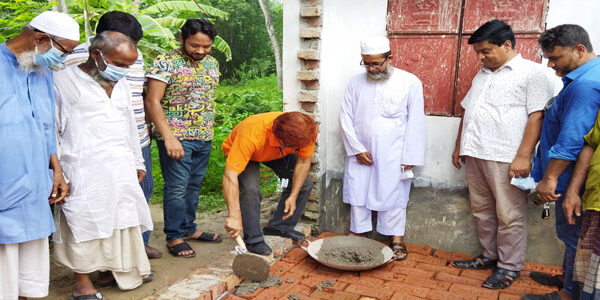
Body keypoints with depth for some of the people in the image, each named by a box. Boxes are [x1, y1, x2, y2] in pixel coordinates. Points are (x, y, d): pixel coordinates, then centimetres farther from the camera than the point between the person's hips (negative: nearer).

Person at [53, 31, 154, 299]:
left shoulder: (121, 85, 16)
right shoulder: (63, 82, -4)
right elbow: (50, 129, -5)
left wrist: (137, 163, 23)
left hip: (120, 170, 7)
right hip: (83, 171, -6)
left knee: (120, 219, 11)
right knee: (84, 224, -1)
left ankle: (110, 271, 28)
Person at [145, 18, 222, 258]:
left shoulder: (212, 63, 11)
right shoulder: (165, 62, -10)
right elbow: (152, 101, -14)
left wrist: (208, 131, 15)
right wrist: (169, 137, -21)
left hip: (204, 138, 6)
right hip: (176, 137, -6)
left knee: (194, 185, 14)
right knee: (177, 188, -2)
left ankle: (188, 229, 28)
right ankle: (174, 237, 11)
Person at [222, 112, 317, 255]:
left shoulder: (307, 131, -33)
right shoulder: (251, 135, -47)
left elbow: (303, 162, -16)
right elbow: (230, 175, -48)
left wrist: (293, 196, -17)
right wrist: (234, 216, -51)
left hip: (279, 152, 5)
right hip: (238, 151, -4)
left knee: (304, 183, -5)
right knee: (250, 189, -28)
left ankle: (279, 226, 12)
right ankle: (253, 240, -9)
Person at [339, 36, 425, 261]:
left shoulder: (410, 82, -3)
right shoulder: (356, 82, 5)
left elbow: (415, 122, -4)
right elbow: (345, 118, 5)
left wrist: (409, 158, -7)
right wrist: (356, 148, -4)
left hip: (392, 156, -3)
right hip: (360, 154, 3)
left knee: (393, 196, 4)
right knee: (358, 195, 7)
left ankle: (397, 241, 18)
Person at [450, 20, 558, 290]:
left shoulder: (533, 72, -4)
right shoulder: (482, 75, 19)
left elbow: (537, 116, -12)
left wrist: (523, 156, -18)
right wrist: (459, 146, 20)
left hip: (505, 159, -7)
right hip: (474, 156, 8)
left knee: (510, 216, 1)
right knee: (482, 211, 15)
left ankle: (509, 266, 14)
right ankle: (490, 256, 29)